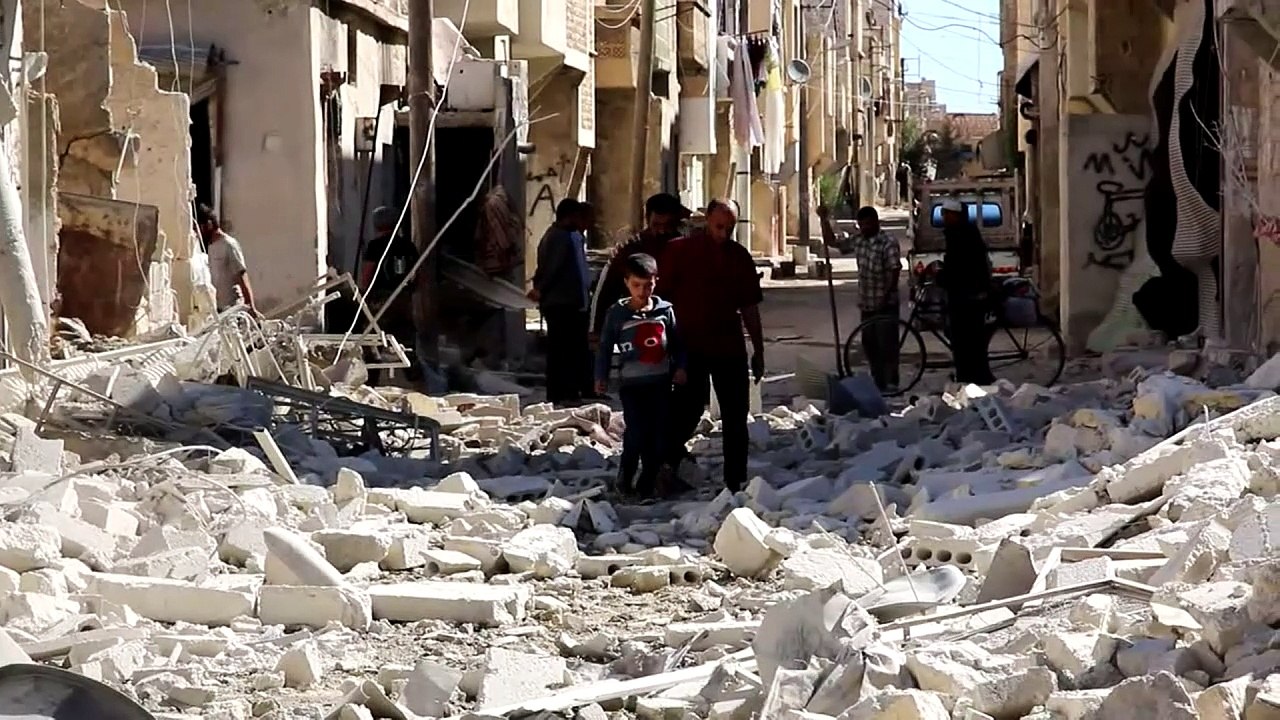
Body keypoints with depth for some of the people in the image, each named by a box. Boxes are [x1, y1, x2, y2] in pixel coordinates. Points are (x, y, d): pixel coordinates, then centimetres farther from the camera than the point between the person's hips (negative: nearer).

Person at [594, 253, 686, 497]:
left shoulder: (665, 310, 5)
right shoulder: (617, 313, 1)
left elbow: (677, 344, 13)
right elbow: (605, 347, 5)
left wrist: (680, 368, 0)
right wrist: (601, 377, -2)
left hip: (660, 383, 3)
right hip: (631, 383, -2)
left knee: (659, 435, 2)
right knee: (636, 432, -14)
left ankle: (647, 483, 11)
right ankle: (626, 475, 6)